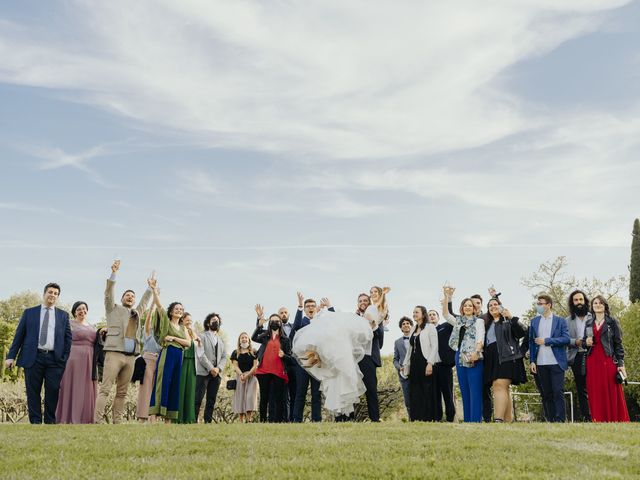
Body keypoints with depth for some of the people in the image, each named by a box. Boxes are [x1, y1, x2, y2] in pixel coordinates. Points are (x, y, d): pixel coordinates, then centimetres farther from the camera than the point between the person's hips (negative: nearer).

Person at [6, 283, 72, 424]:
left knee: (53, 392, -3)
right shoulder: (29, 312, 13)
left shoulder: (63, 315, 15)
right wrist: (11, 356, 0)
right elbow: (19, 335, 9)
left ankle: (50, 422, 5)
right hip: (33, 358, 0)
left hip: (55, 359, 0)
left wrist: (66, 358, 0)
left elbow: (68, 338, 11)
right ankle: (35, 422, 8)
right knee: (33, 393, 1)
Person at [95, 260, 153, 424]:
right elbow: (109, 293, 2)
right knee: (105, 389, -11)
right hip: (114, 353, -5)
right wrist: (113, 273, -8)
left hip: (130, 357, 5)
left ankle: (117, 421, 5)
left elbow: (144, 303, 42)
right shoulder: (113, 308, 13)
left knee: (122, 392, 4)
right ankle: (98, 420, -15)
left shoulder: (136, 313, 26)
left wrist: (150, 288, 38)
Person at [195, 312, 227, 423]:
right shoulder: (202, 336, 6)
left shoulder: (221, 340, 23)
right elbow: (201, 354, -7)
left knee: (211, 400, 1)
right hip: (203, 372, -5)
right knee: (198, 399, -11)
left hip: (217, 373, 5)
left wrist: (218, 368, -6)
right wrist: (211, 368, -13)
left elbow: (224, 357, 14)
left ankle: (208, 422, 1)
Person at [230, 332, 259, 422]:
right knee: (240, 397, -3)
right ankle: (241, 421, -1)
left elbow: (255, 365, -1)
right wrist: (241, 374, -15)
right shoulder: (235, 353, 12)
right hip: (239, 377, 2)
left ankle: (249, 419, -18)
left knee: (250, 396, -13)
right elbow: (235, 366, 3)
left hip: (251, 377, -1)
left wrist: (247, 375, -13)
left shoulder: (253, 352, 8)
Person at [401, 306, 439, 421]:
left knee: (427, 392, -4)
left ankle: (427, 418, 0)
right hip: (414, 363, 6)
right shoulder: (413, 330, 17)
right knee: (414, 393, 4)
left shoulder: (430, 327, -2)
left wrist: (430, 363, -17)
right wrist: (405, 363, 16)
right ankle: (416, 418, 7)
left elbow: (434, 346, -9)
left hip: (425, 363, -6)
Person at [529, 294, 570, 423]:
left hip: (556, 363, -3)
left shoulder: (560, 321, 4)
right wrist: (532, 361, 1)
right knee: (545, 394, 7)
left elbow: (566, 339, -7)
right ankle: (550, 420, 12)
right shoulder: (534, 321, 12)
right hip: (540, 364, 3)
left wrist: (546, 341, -10)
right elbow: (531, 342, 10)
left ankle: (560, 420, -2)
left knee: (558, 392, -5)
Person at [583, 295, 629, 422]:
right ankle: (598, 421, 7)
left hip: (608, 362, -3)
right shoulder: (588, 323, 13)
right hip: (592, 362, 3)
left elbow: (618, 344, -1)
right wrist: (586, 342, -4)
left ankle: (615, 420, 2)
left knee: (612, 394, -3)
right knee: (596, 395, 3)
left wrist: (621, 364, -7)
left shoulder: (612, 322, 2)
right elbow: (584, 341, 21)